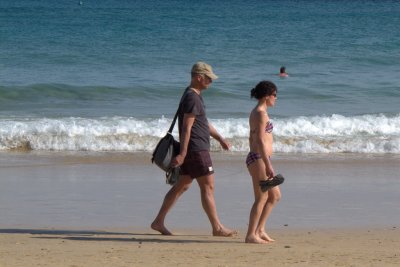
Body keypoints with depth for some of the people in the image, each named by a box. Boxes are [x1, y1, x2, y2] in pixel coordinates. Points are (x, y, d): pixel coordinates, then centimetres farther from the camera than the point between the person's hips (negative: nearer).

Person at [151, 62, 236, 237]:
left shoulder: (194, 96, 17)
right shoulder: (192, 98, -16)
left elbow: (204, 123, 27)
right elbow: (186, 128, -21)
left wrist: (220, 139, 24)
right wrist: (182, 154, -23)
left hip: (191, 151, 10)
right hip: (196, 150, -10)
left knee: (182, 186, 12)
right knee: (207, 188, -5)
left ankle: (159, 222, 13)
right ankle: (217, 228, 0)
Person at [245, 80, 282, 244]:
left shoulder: (256, 112, 16)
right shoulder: (261, 113, -14)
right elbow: (260, 141, -20)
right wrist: (268, 166, -22)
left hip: (255, 158, 10)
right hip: (259, 158, -10)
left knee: (275, 195, 14)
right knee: (261, 198, -5)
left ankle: (259, 230, 16)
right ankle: (251, 235, -2)